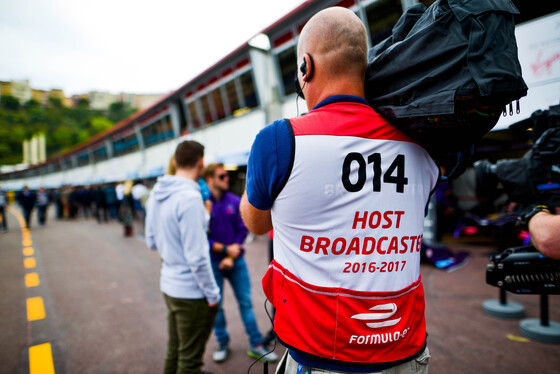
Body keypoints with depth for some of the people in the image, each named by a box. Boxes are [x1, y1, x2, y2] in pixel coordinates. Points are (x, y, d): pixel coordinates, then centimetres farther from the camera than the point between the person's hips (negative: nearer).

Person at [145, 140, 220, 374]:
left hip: (169, 286, 8)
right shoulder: (190, 198, -23)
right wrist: (212, 294, -14)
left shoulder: (155, 194, 4)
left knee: (174, 351, 23)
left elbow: (151, 242, 13)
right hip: (192, 292, -8)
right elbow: (196, 257, -23)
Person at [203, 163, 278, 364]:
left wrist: (231, 257, -10)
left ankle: (256, 345, 19)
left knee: (246, 301, 7)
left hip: (236, 260, 2)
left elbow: (242, 230, -1)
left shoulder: (235, 201, -1)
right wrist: (225, 249, -13)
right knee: (215, 304, 10)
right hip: (213, 262, -2)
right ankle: (223, 343, 30)